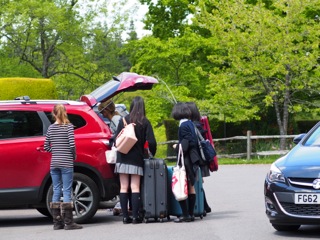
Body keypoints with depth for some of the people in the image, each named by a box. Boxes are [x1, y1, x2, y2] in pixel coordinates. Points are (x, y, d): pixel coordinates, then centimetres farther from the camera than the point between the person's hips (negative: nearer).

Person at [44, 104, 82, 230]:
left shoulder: (51, 128, 8)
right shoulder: (68, 126, -6)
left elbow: (46, 147, 8)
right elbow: (72, 144, -14)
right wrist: (73, 156, 3)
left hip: (54, 163, 4)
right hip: (66, 163, -4)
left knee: (56, 191, 8)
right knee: (67, 191, -3)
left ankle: (57, 222, 10)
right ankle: (68, 222, -5)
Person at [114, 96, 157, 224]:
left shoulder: (124, 120, -1)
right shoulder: (145, 122, -3)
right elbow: (151, 142, -8)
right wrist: (152, 153, 10)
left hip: (123, 158, 1)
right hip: (137, 159, -1)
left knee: (124, 187, 5)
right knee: (135, 187, 2)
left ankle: (125, 216, 4)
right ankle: (135, 216, -2)